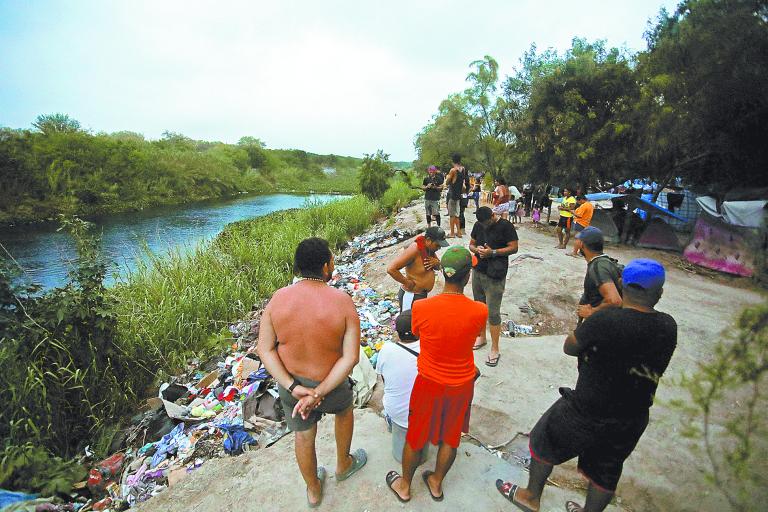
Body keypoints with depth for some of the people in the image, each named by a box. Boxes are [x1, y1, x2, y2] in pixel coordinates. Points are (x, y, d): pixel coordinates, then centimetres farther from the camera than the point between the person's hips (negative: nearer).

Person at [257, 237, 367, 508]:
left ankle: (313, 490, 53)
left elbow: (265, 349, -13)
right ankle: (343, 465, 55)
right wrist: (318, 393, -21)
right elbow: (351, 356, -23)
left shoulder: (278, 299, -16)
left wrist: (292, 387, -15)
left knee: (304, 435, 27)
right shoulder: (342, 301, -23)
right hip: (331, 384, -2)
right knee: (344, 410, 33)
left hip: (289, 383, 3)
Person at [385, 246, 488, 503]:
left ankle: (404, 485, 45)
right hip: (462, 385, 2)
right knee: (451, 436, 26)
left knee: (415, 435, 22)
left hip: (429, 383, -1)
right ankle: (436, 483, 49)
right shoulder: (480, 311, -23)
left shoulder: (421, 307, -26)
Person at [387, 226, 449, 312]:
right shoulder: (414, 250, -26)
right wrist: (407, 282, -23)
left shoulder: (429, 248, -1)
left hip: (423, 294, 9)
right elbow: (391, 269, -32)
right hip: (411, 296, -9)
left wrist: (436, 262, -10)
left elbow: (438, 267, 13)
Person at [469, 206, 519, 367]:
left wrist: (493, 252, -20)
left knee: (493, 312, -4)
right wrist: (476, 249, -10)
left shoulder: (506, 226, -10)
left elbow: (514, 248, -10)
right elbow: (471, 244, 14)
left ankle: (495, 349, 9)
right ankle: (482, 337, 36)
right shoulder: (478, 225, 6)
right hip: (477, 271, 6)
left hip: (495, 276, -6)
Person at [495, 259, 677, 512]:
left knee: (544, 442, 20)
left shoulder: (605, 320, -28)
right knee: (606, 472, 26)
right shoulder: (668, 327, -11)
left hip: (587, 412, -5)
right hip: (632, 422, 5)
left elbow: (568, 347, -14)